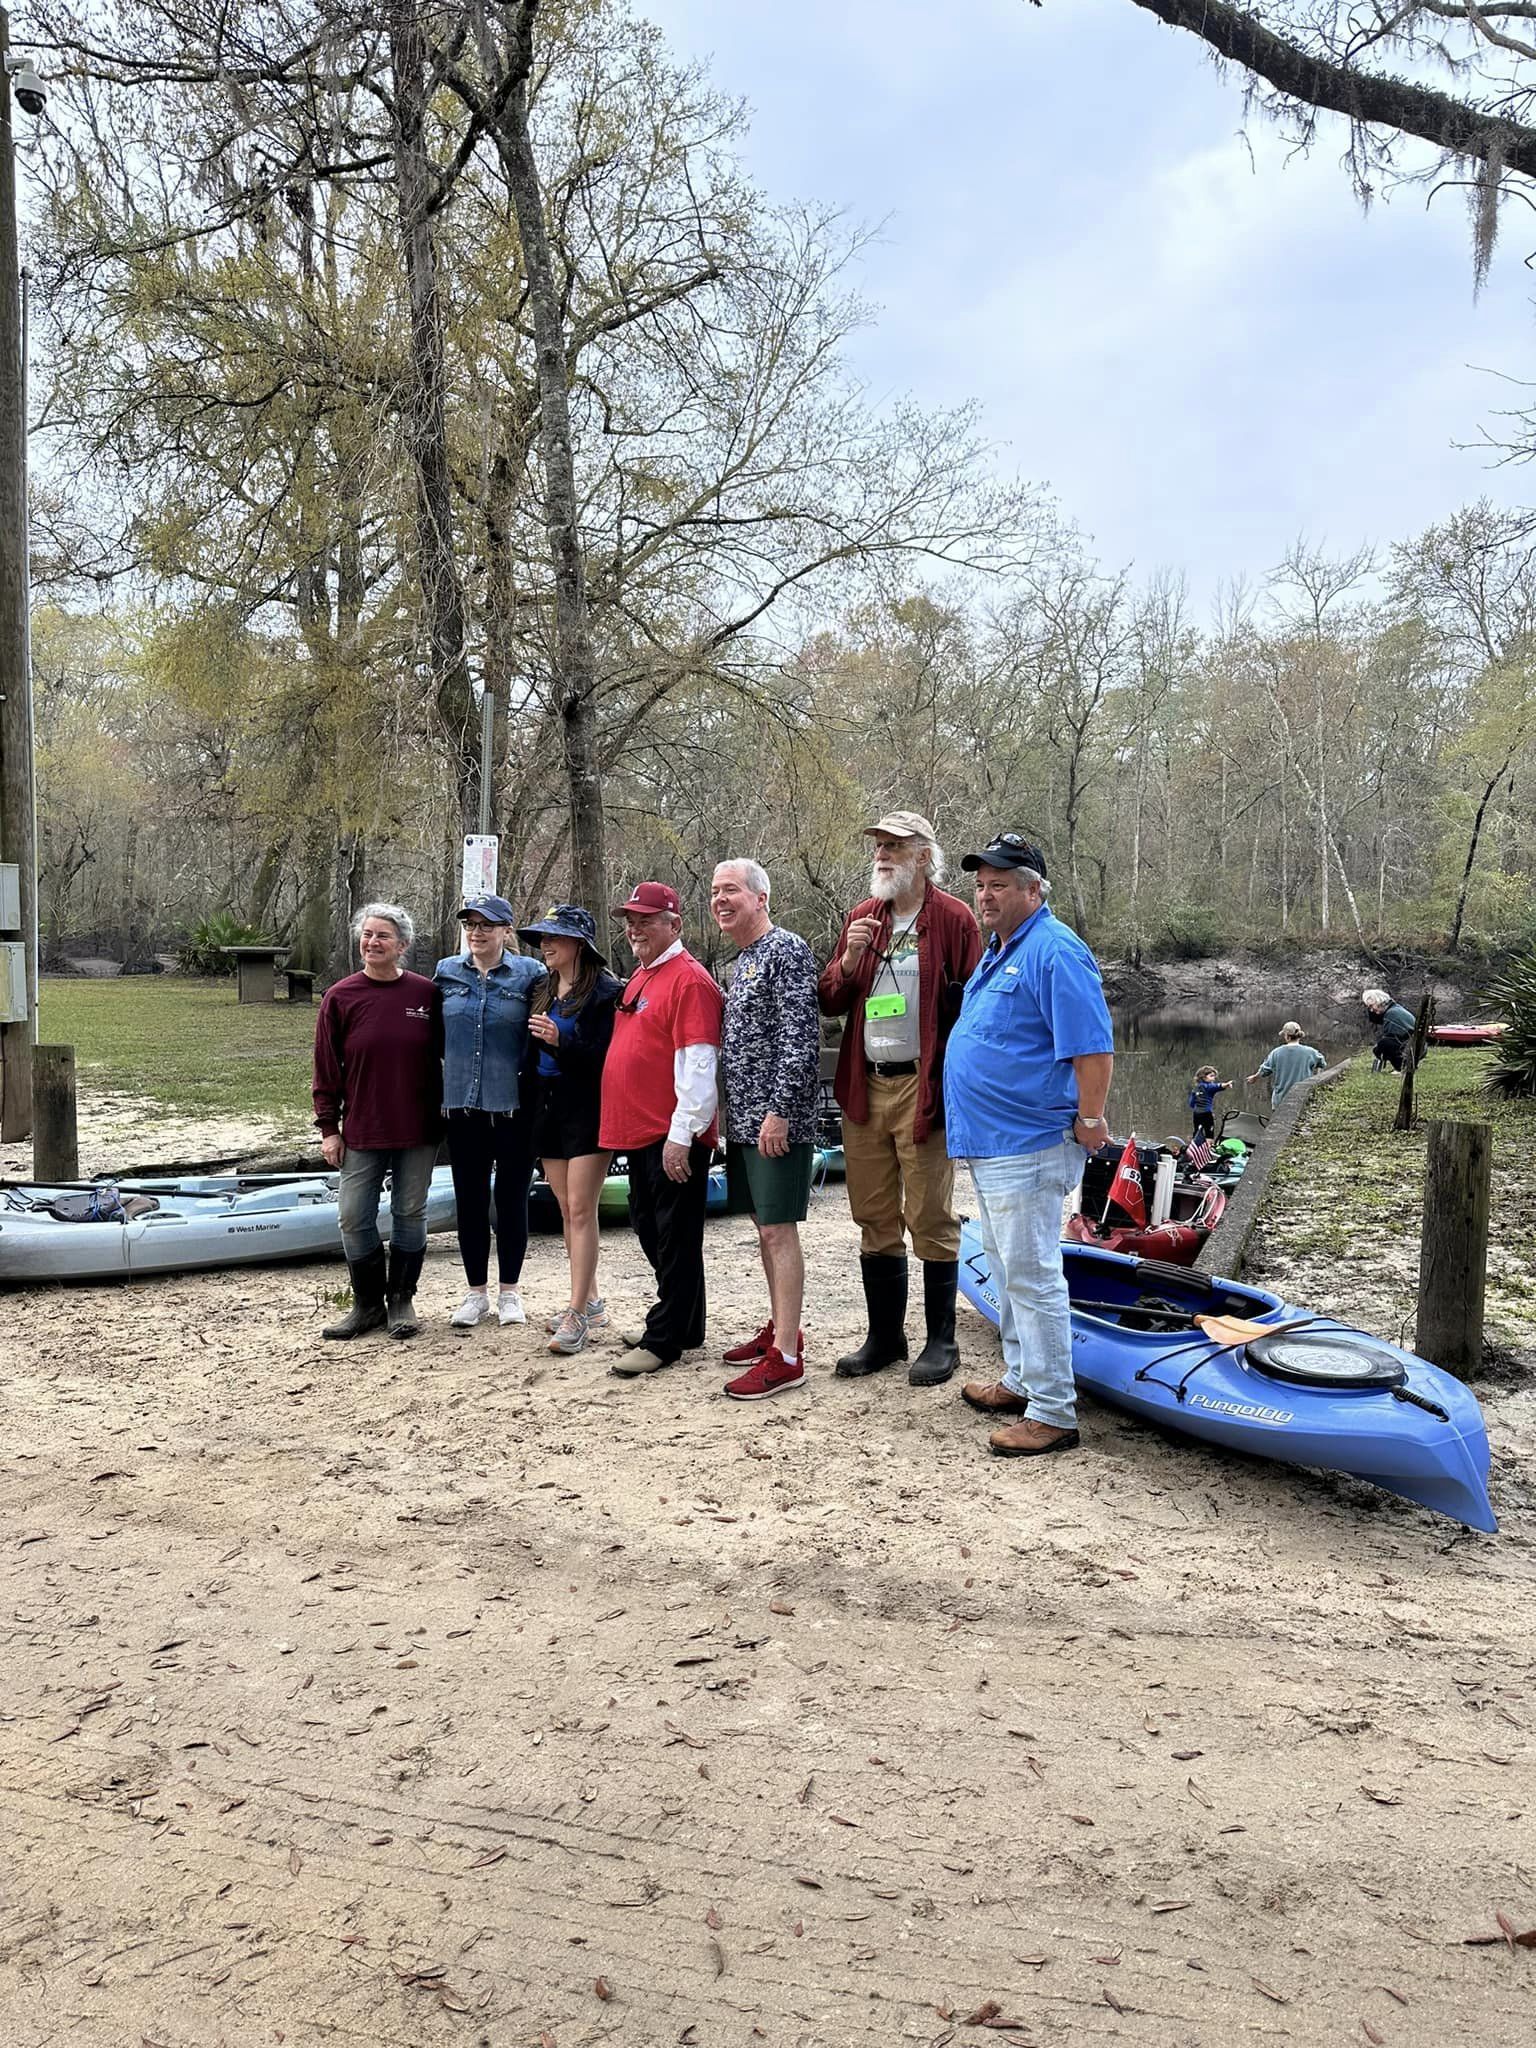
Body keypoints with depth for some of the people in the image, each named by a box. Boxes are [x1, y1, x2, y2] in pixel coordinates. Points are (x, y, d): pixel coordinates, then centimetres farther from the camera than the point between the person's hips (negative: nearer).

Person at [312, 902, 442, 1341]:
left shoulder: (426, 994, -2)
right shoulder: (341, 997, -2)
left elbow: (443, 1056, 7)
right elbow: (326, 1069, 1)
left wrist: (444, 1113, 7)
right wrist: (329, 1127, -1)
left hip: (418, 1129, 0)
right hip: (362, 1131, 0)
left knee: (410, 1214, 9)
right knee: (355, 1218, 2)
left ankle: (402, 1301, 23)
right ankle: (368, 1304, 19)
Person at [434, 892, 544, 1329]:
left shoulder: (530, 974, -3)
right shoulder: (447, 972, 7)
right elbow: (435, 1035, 17)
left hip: (513, 1107, -3)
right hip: (462, 1105, 3)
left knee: (511, 1197, 7)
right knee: (469, 1199, 9)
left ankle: (509, 1291, 21)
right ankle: (476, 1292, 22)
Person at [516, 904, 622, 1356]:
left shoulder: (604, 991, -10)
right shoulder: (543, 991, 13)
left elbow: (606, 1056, -15)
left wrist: (560, 1041, -28)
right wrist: (529, 1111, 12)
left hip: (587, 1108, -8)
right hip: (546, 1108, 8)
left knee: (581, 1210, -9)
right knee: (567, 1210, 11)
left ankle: (578, 1315, -7)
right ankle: (590, 1301, 21)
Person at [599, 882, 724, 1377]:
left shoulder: (688, 979, -13)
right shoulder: (640, 976, 16)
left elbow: (697, 1065, -20)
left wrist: (681, 1135, -22)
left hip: (673, 1137, -10)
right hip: (639, 1132, 10)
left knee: (675, 1238, 0)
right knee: (650, 1229, 17)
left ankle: (665, 1340, 7)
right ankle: (681, 1324, 30)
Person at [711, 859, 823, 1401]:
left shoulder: (786, 950, -11)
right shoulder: (742, 960, 18)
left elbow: (800, 1037, -19)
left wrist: (780, 1110, -23)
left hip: (776, 1120, -9)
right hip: (743, 1119, 10)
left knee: (778, 1231, -8)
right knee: (763, 1229, 15)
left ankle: (786, 1356, -4)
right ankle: (780, 1327, 27)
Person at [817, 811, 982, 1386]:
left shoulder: (953, 918, -3)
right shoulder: (861, 917, 13)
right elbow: (830, 1001, 12)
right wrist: (849, 961, -8)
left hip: (923, 1090, -5)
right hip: (864, 1089, 6)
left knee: (930, 1220, 1)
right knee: (874, 1220, 11)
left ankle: (940, 1341, 14)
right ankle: (884, 1336, 23)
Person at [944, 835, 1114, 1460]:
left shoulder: (1053, 952, -17)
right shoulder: (997, 950, 16)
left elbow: (1093, 1045, -22)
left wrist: (1089, 1121, -18)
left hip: (1028, 1146, -11)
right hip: (988, 1143, 11)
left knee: (1031, 1276, -6)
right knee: (1009, 1271, 19)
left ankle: (1053, 1414, 3)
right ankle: (1021, 1381, 33)